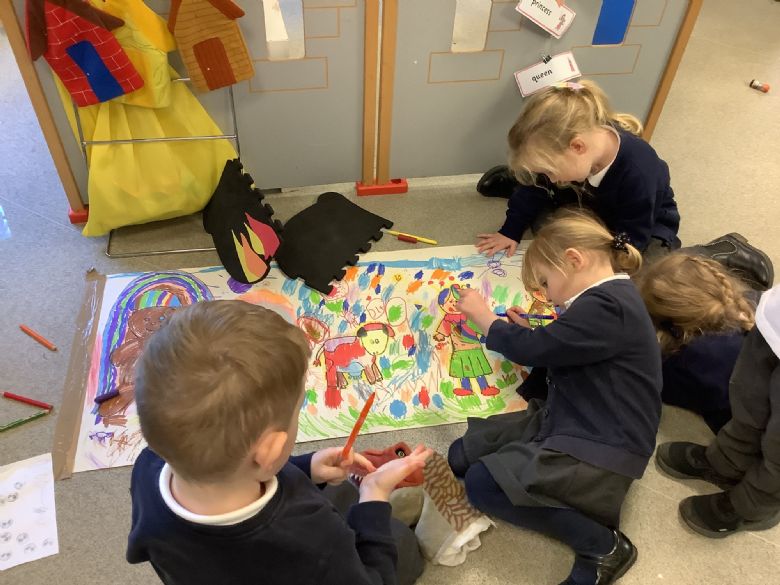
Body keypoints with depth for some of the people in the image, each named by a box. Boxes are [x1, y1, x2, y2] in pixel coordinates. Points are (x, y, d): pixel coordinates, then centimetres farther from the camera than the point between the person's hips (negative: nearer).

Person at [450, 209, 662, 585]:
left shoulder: (608, 306, -22)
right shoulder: (608, 298, 12)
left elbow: (531, 350, -22)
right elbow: (555, 351, 22)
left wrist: (482, 316, -6)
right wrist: (528, 332, 7)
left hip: (599, 450, -11)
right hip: (565, 423, 11)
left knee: (482, 482, -22)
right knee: (462, 456, 5)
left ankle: (603, 546, -6)